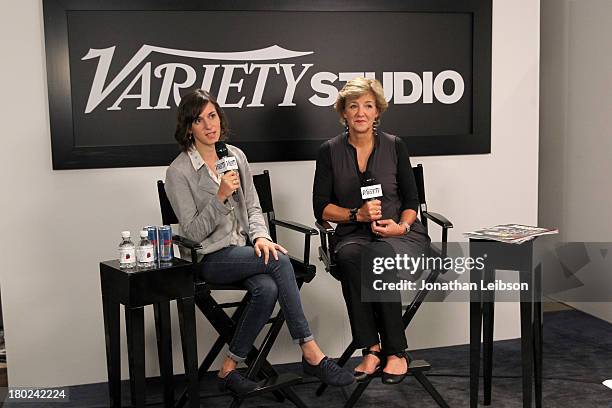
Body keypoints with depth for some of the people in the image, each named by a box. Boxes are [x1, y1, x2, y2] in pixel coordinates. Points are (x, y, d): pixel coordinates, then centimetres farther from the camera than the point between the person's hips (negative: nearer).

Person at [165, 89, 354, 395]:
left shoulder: (236, 156, 9)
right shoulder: (179, 172, -8)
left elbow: (252, 207, 14)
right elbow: (194, 232, -11)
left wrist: (260, 236, -6)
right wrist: (221, 196, -23)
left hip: (243, 247, 5)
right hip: (210, 258, -5)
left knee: (267, 289, -29)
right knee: (280, 262, -27)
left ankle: (229, 368, -16)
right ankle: (311, 354, -20)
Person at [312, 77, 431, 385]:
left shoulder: (394, 146, 6)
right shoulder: (330, 151, 5)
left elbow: (411, 200, 8)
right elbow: (321, 208, 3)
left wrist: (401, 225, -12)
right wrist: (357, 214, -12)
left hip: (399, 233, 0)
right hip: (353, 234, 1)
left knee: (379, 256, -36)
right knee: (349, 257, -36)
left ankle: (395, 351, -26)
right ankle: (371, 349, -29)